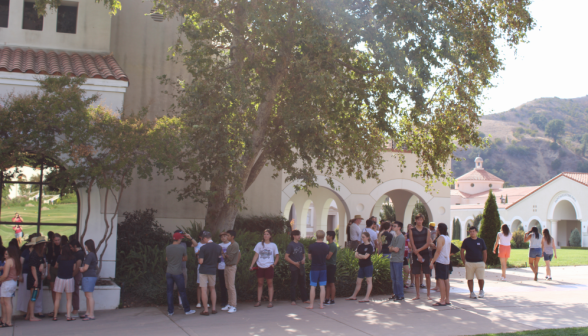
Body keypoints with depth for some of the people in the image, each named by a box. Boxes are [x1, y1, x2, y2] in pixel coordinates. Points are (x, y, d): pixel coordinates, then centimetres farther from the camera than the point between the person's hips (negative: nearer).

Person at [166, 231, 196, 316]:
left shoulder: (167, 248, 0)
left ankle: (170, 311, 13)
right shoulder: (182, 247, -9)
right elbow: (185, 259, 3)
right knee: (182, 292, 5)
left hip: (169, 272, 3)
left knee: (169, 292, 9)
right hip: (178, 273, -3)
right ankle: (187, 310, 13)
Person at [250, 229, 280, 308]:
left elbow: (277, 256, 8)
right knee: (260, 283, 7)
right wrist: (251, 265, -4)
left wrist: (274, 264, -6)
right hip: (260, 266, 1)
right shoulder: (259, 244, 4)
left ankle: (271, 301, 6)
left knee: (270, 283, 2)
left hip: (269, 267, -1)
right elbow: (256, 255, 3)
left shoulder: (273, 245, 3)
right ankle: (259, 301, 13)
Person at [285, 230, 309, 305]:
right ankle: (293, 300, 9)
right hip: (294, 268, -6)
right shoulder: (290, 245, -8)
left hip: (301, 267, 6)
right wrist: (294, 263, -16)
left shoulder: (301, 245, 10)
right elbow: (286, 257, -10)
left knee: (303, 283, 9)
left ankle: (304, 299, 15)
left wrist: (303, 259, -3)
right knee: (293, 284, 1)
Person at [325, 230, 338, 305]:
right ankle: (327, 299, 17)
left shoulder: (333, 245, -15)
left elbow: (328, 256, -20)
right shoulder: (329, 245, 15)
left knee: (331, 283, -4)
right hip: (328, 265, 10)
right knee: (328, 283, 12)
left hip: (331, 266, -10)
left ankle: (332, 300, 0)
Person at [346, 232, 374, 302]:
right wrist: (362, 256, -13)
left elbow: (366, 256, -16)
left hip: (368, 266, -7)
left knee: (369, 281, -3)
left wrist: (359, 255, -1)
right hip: (362, 266, 7)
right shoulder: (360, 246, 12)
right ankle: (354, 296, 24)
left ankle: (367, 298, -5)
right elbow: (356, 255, 2)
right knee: (358, 282, 14)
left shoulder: (370, 246, -8)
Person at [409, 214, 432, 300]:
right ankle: (418, 295, 9)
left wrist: (419, 250, -13)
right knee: (417, 275, 2)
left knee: (427, 275, -1)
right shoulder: (411, 231, 3)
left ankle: (428, 294, 7)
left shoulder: (426, 230, 5)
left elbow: (428, 243, -3)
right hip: (416, 255, 0)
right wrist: (418, 255, -12)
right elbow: (412, 244, -3)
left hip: (425, 254, 0)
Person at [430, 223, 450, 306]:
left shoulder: (440, 238, -12)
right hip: (447, 261, 9)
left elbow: (438, 251, -18)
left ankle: (442, 301, -12)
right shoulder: (448, 238, 14)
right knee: (446, 280, 11)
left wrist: (432, 262, -17)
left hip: (440, 261, -9)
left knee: (440, 280, -9)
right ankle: (447, 299, 14)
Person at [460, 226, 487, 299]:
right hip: (469, 263, 0)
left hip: (479, 262, 1)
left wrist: (484, 263, 7)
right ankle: (471, 293, 14)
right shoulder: (466, 241, 2)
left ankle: (481, 291, 22)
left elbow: (485, 252, 12)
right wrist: (464, 262, -2)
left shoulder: (481, 241, 7)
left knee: (481, 278, -3)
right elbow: (462, 251, 4)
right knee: (470, 279, 3)